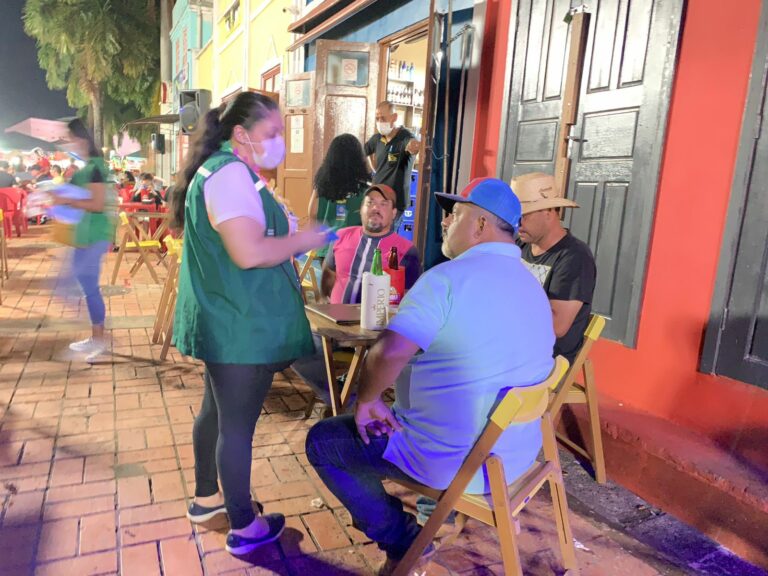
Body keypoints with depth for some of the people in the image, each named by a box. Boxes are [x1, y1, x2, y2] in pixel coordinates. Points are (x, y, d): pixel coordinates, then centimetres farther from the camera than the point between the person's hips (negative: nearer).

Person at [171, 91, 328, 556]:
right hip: (242, 326, -11)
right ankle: (244, 527, 18)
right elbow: (250, 253, -29)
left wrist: (286, 232, 15)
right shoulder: (231, 174, -19)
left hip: (224, 321, 11)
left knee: (217, 411, 22)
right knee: (238, 424, 2)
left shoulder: (221, 170, 16)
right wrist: (301, 240, -15)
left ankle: (207, 497, 40)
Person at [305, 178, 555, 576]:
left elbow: (388, 353, -31)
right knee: (398, 408, 31)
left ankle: (403, 542, 12)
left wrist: (367, 400, -10)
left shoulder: (448, 278, -21)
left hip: (457, 464, -8)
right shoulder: (534, 289, 7)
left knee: (321, 441, 8)